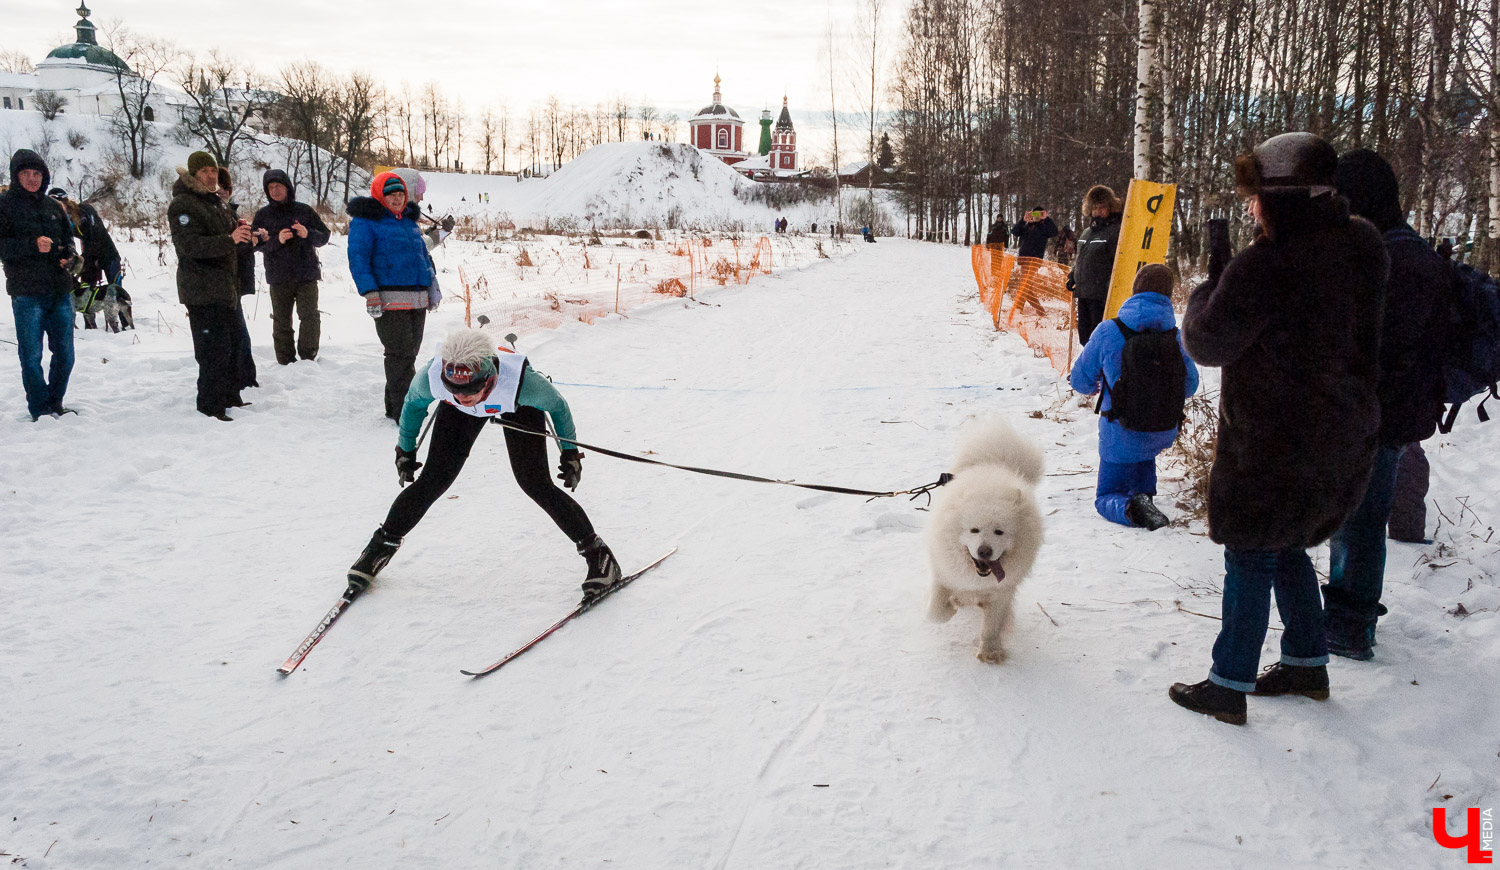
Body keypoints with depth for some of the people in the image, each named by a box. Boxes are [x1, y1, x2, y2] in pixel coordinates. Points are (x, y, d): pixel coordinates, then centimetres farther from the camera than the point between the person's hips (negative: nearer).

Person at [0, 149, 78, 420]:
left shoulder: (53, 206, 14)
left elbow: (68, 238, 22)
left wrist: (71, 258, 0)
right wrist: (32, 245, -22)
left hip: (60, 291, 5)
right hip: (27, 293, -4)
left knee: (65, 354, 8)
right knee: (31, 355, -2)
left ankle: (55, 403, 23)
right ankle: (40, 409, 8)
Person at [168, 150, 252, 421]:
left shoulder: (215, 202, 18)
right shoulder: (182, 205, -12)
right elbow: (191, 245, -23)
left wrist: (239, 229, 9)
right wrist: (229, 239, -34)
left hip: (225, 288, 10)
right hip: (203, 292, -10)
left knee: (232, 343, 17)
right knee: (214, 348, -10)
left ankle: (229, 396, 29)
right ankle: (209, 406, -4)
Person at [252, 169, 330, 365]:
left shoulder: (305, 210, 7)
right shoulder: (263, 215, 8)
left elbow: (324, 236, 5)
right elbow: (256, 244, -1)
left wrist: (308, 234, -16)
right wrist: (277, 240, -19)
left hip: (307, 274, -1)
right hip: (279, 276, 1)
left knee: (310, 317, -8)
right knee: (281, 321, 3)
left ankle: (308, 358, 1)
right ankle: (285, 362, 9)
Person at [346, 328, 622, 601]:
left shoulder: (522, 381, -45)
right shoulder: (431, 376, -38)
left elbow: (557, 406, -21)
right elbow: (413, 403, -11)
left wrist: (570, 452, -9)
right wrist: (405, 450, 2)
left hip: (519, 408, -2)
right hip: (460, 414, 2)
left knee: (534, 484, -13)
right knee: (433, 480, -4)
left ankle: (597, 554, 0)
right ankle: (382, 547, 19)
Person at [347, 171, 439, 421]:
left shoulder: (410, 220, 20)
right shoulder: (366, 222, -3)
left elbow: (423, 255, 28)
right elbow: (358, 257, -10)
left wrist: (432, 286, 22)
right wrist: (370, 293, -18)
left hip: (417, 300, 8)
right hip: (390, 301, -7)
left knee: (410, 353, 11)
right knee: (400, 355, -10)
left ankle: (395, 406, 22)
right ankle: (403, 412, -6)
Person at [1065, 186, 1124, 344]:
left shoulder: (1116, 231, -7)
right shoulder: (1087, 232, 19)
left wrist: (1110, 287, -22)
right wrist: (1072, 275, 16)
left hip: (1101, 295, -8)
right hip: (1083, 294, 8)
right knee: (1084, 334, 14)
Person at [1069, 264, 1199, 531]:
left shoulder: (1108, 332, -15)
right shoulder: (1175, 336, -7)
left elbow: (1081, 380, -5)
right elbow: (1189, 385, 5)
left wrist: (1092, 388, 20)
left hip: (1122, 437, -4)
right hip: (1164, 434, 4)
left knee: (1106, 498, 12)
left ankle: (1131, 508, -20)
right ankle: (1143, 492, 22)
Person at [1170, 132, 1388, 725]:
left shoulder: (1263, 267, -24)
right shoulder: (1362, 246, 0)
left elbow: (1205, 343, -15)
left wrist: (1215, 269, -4)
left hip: (1275, 443, -8)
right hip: (1343, 436, 8)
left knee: (1250, 559, 4)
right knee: (1286, 548, 23)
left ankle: (1230, 686, 14)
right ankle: (1307, 663, 34)